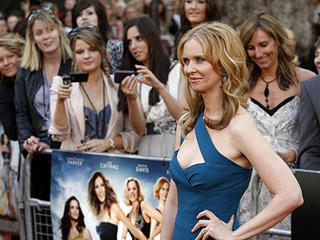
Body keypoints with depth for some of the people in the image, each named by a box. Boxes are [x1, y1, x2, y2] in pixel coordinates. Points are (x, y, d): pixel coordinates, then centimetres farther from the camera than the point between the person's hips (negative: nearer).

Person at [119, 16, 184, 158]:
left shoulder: (179, 70, 3)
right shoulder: (135, 79, 14)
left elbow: (185, 117, -7)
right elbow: (140, 130, 4)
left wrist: (160, 87, -17)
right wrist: (131, 99, -12)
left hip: (177, 147, -3)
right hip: (148, 148, 3)